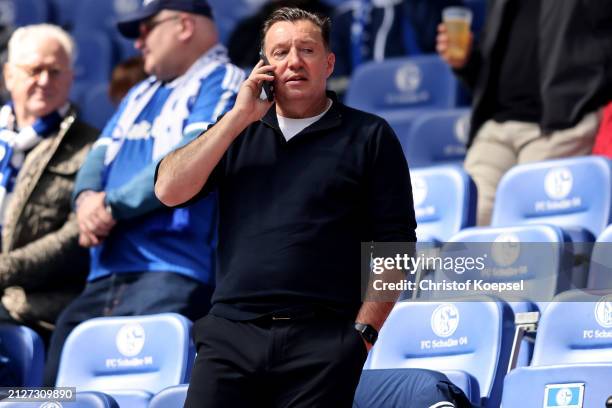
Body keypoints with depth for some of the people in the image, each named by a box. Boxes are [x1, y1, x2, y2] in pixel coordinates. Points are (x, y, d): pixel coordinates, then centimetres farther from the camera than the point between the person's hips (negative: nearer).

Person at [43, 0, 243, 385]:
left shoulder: (223, 84, 0)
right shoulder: (141, 94, 28)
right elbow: (101, 153, 19)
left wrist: (112, 206, -12)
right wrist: (87, 197, -5)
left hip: (171, 275, -9)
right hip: (105, 276, 9)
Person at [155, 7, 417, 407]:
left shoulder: (369, 137, 5)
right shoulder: (237, 132, 17)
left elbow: (394, 244, 1)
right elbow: (169, 191, 4)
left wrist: (362, 332, -7)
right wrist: (239, 117, 0)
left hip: (322, 343, -3)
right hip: (230, 335, 3)